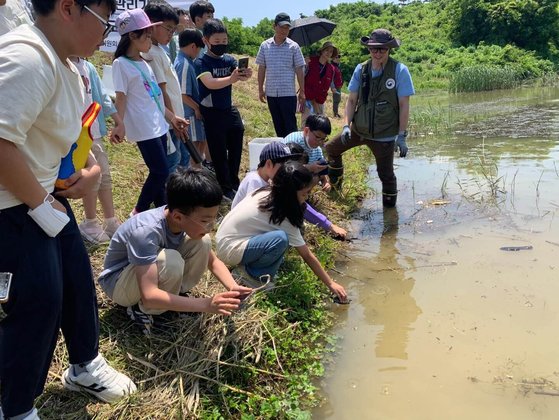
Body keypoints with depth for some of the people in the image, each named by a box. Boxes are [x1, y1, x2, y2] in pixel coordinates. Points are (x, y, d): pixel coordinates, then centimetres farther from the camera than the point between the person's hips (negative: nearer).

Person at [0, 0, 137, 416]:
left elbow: (73, 131, 20)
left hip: (47, 195, 10)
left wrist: (92, 168, 2)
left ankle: (84, 366, 41)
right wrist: (40, 205, -21)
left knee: (77, 277, 18)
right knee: (39, 300, -2)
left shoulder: (66, 65, 8)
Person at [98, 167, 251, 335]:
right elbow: (149, 296, -42)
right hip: (119, 283, -6)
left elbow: (213, 261, -5)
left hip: (149, 271, 6)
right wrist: (207, 304, -45)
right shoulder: (146, 231, -38)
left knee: (203, 242, -17)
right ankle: (141, 310, -9)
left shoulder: (188, 220, -17)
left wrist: (232, 287, -25)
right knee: (171, 261, -36)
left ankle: (177, 294, 2)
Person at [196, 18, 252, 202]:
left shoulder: (230, 60, 4)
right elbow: (210, 83, -29)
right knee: (219, 152, 3)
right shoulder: (201, 62, -12)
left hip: (229, 109, 6)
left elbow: (238, 75, -13)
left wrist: (245, 75, -37)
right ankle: (225, 189, 16)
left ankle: (234, 182, 34)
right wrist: (232, 78, -44)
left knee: (236, 147, 16)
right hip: (212, 113, -6)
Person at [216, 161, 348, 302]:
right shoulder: (283, 217, -22)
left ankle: (251, 262, 11)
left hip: (226, 236, 9)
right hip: (230, 249, -9)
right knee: (281, 238, -29)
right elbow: (307, 256, -15)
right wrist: (331, 284, -7)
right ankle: (252, 275, -6)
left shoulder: (267, 192, -4)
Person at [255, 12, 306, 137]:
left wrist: (302, 91, -3)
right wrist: (260, 89, 6)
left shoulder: (293, 46, -2)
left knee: (290, 126, -1)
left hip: (288, 94, -3)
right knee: (278, 126, 12)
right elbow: (261, 69, 8)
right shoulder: (265, 46, 3)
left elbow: (299, 70, -1)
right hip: (271, 93, 3)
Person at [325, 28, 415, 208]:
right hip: (358, 129, 5)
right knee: (331, 149, 15)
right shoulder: (361, 69, -3)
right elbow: (352, 100, 2)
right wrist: (346, 125, -9)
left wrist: (402, 136, -16)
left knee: (386, 174, 3)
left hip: (384, 135, -4)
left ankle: (390, 206, 26)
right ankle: (335, 184, 40)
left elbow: (404, 106, -13)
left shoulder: (399, 71, -13)